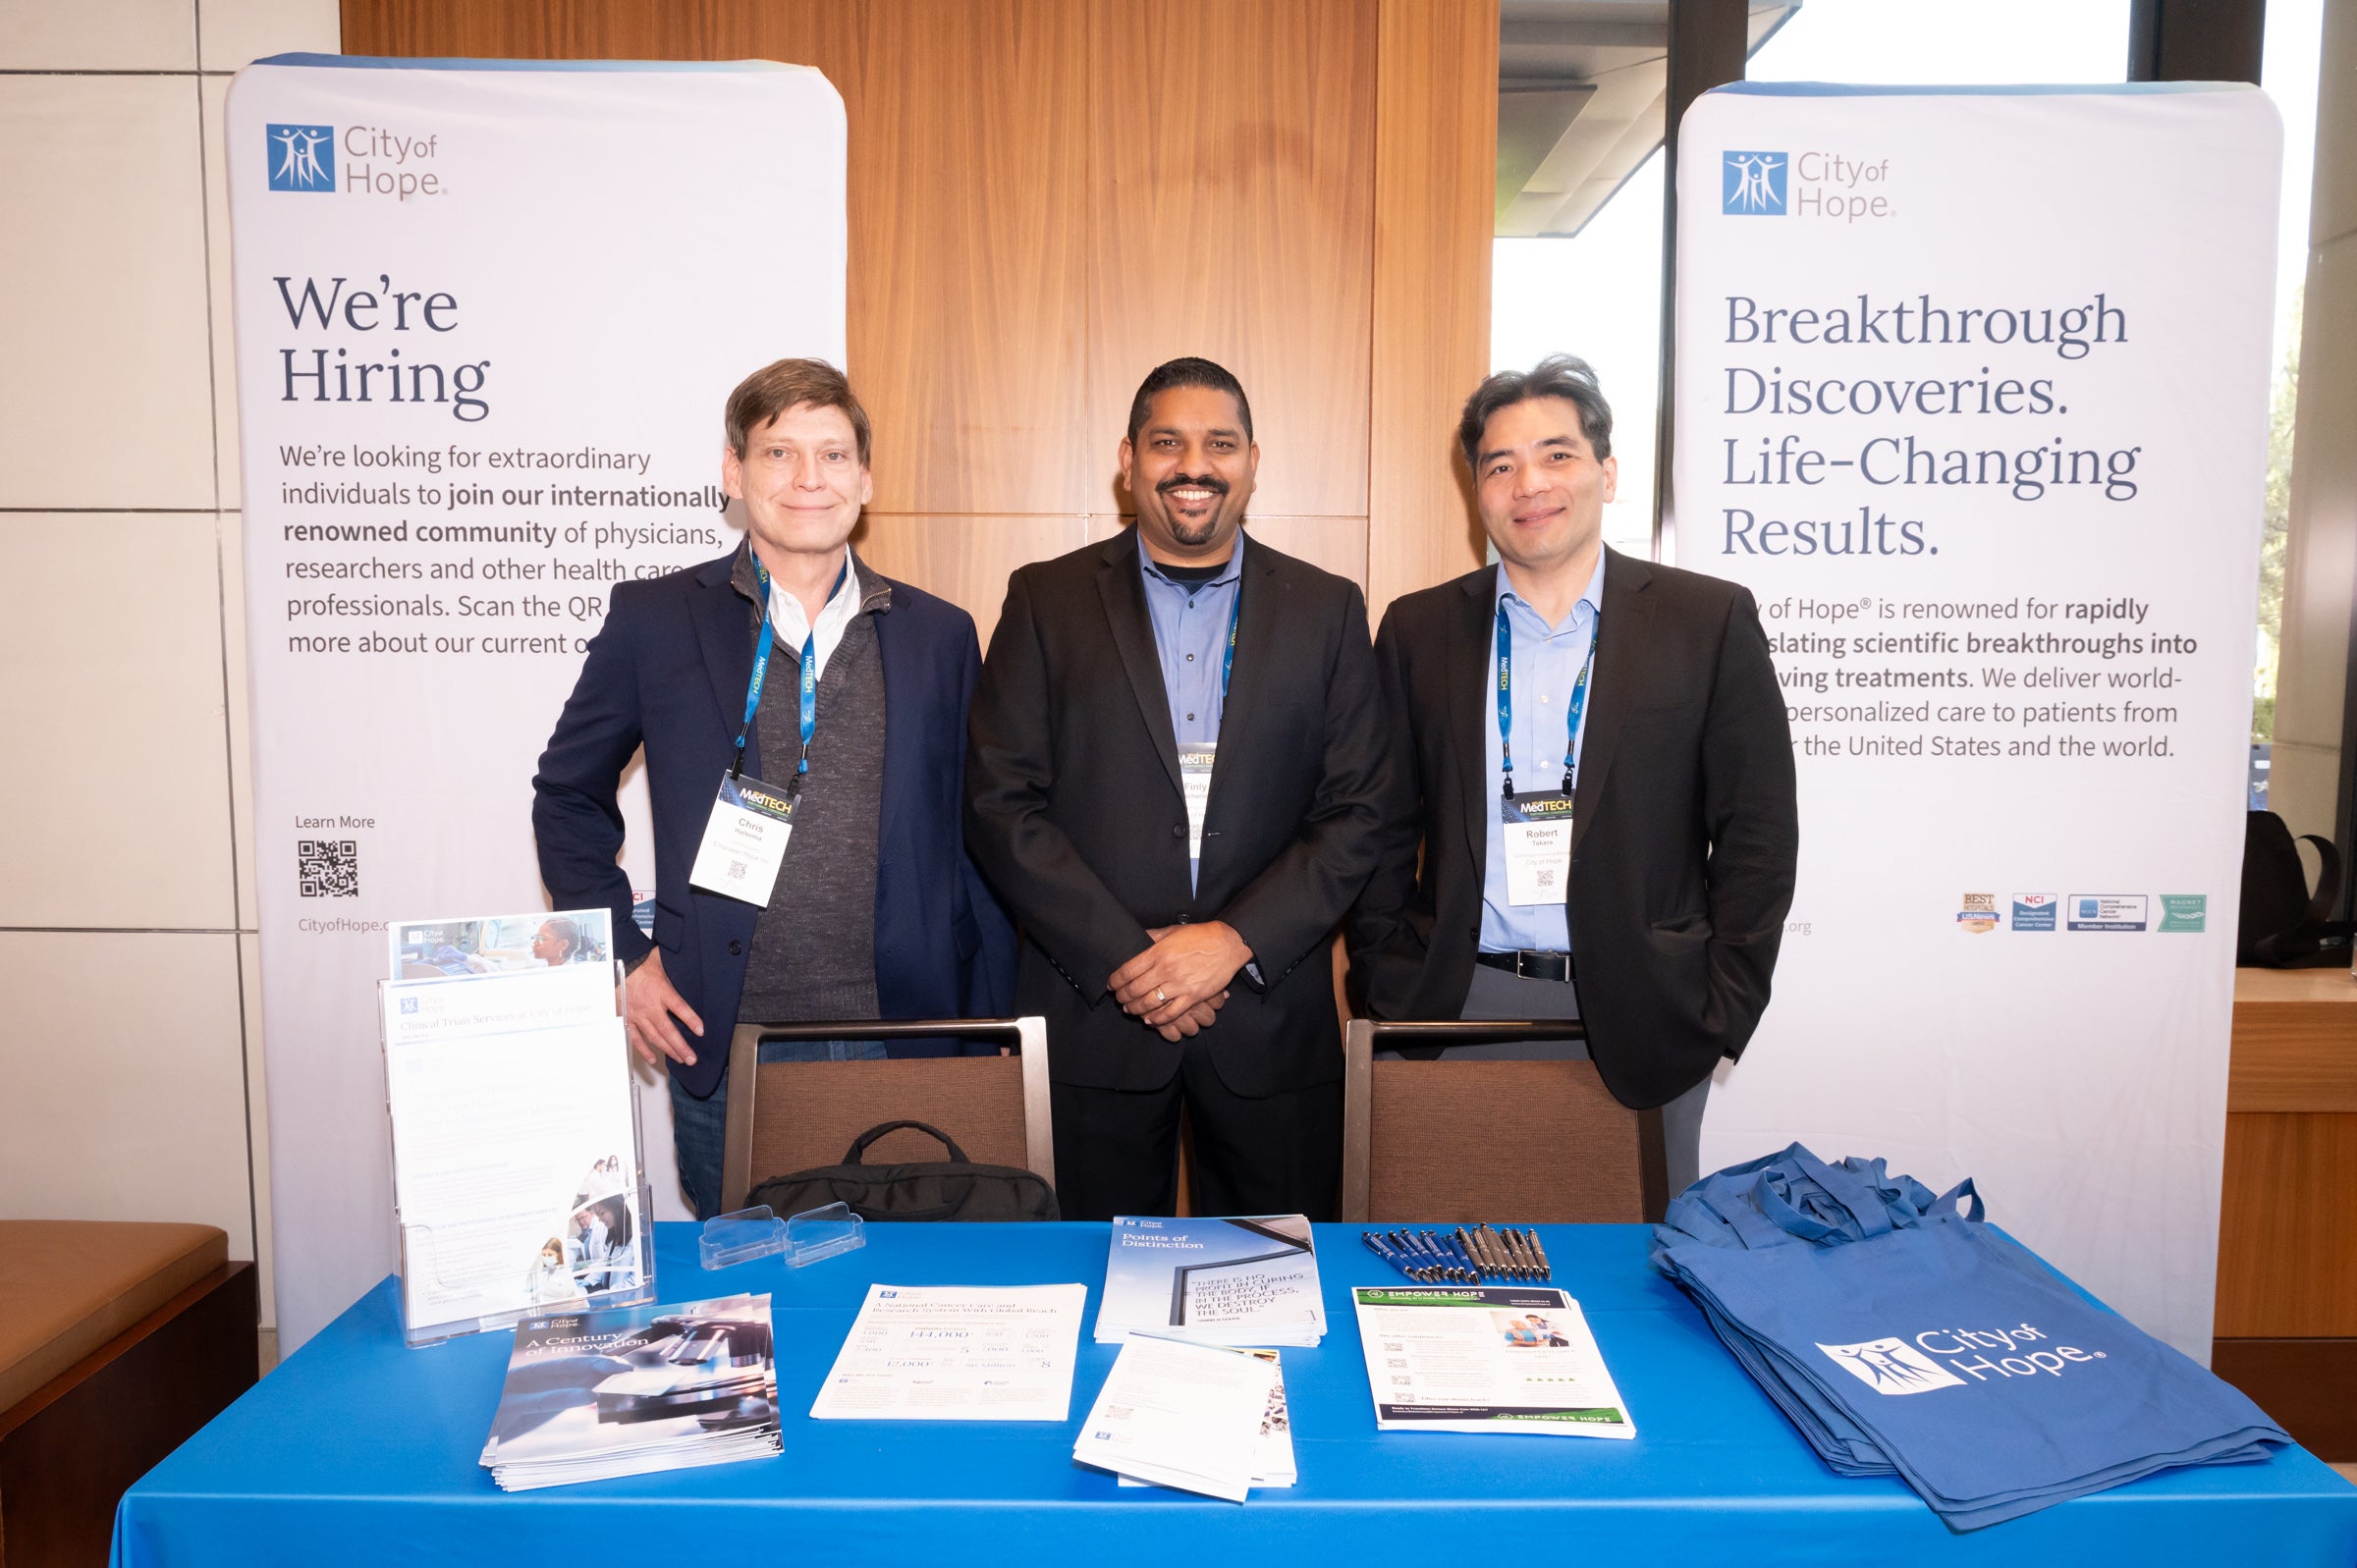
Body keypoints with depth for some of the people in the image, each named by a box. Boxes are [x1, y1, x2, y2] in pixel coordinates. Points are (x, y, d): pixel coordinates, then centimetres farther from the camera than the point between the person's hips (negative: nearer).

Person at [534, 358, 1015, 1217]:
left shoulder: (939, 636, 5)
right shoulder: (653, 619, 2)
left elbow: (979, 843, 8)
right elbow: (568, 796, 12)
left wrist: (988, 1036, 4)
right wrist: (620, 955, 1)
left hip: (903, 1045, 1)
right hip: (722, 1052, 0)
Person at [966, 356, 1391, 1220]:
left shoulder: (1328, 610, 6)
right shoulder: (1047, 600, 3)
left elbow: (1359, 812, 1)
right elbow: (1000, 802, -3)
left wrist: (1236, 940, -12)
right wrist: (1121, 957, -11)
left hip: (1272, 1019, 1)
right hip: (1089, 1012, 0)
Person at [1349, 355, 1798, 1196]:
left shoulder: (1711, 620, 1)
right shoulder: (1417, 629, 7)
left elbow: (1758, 829, 1)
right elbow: (1381, 829, 9)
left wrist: (1721, 1010, -3)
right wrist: (1389, 990, 3)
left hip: (1639, 1022, -1)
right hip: (1461, 1008, 1)